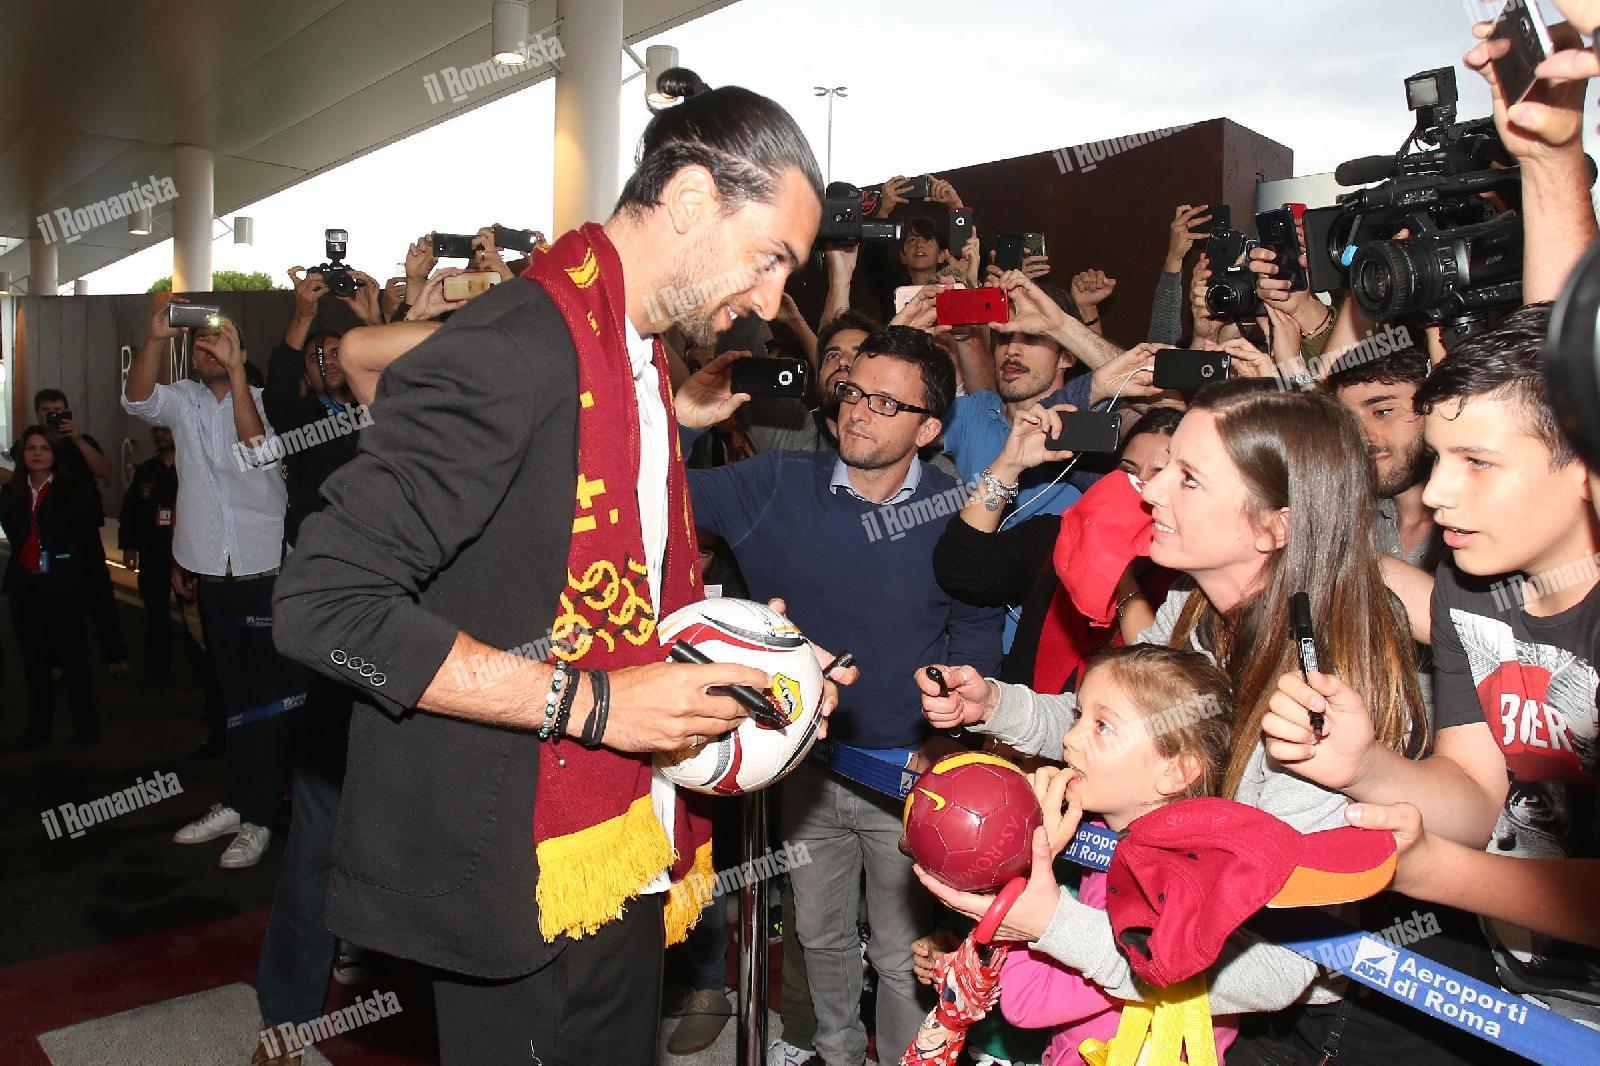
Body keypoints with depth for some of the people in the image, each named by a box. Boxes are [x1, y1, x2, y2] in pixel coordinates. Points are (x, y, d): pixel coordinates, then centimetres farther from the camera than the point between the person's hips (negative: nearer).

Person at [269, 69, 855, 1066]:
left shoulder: (640, 363, 10)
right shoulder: (512, 348, -19)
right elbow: (325, 603, -23)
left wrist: (743, 667, 3)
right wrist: (588, 704, -23)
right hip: (529, 884, -8)